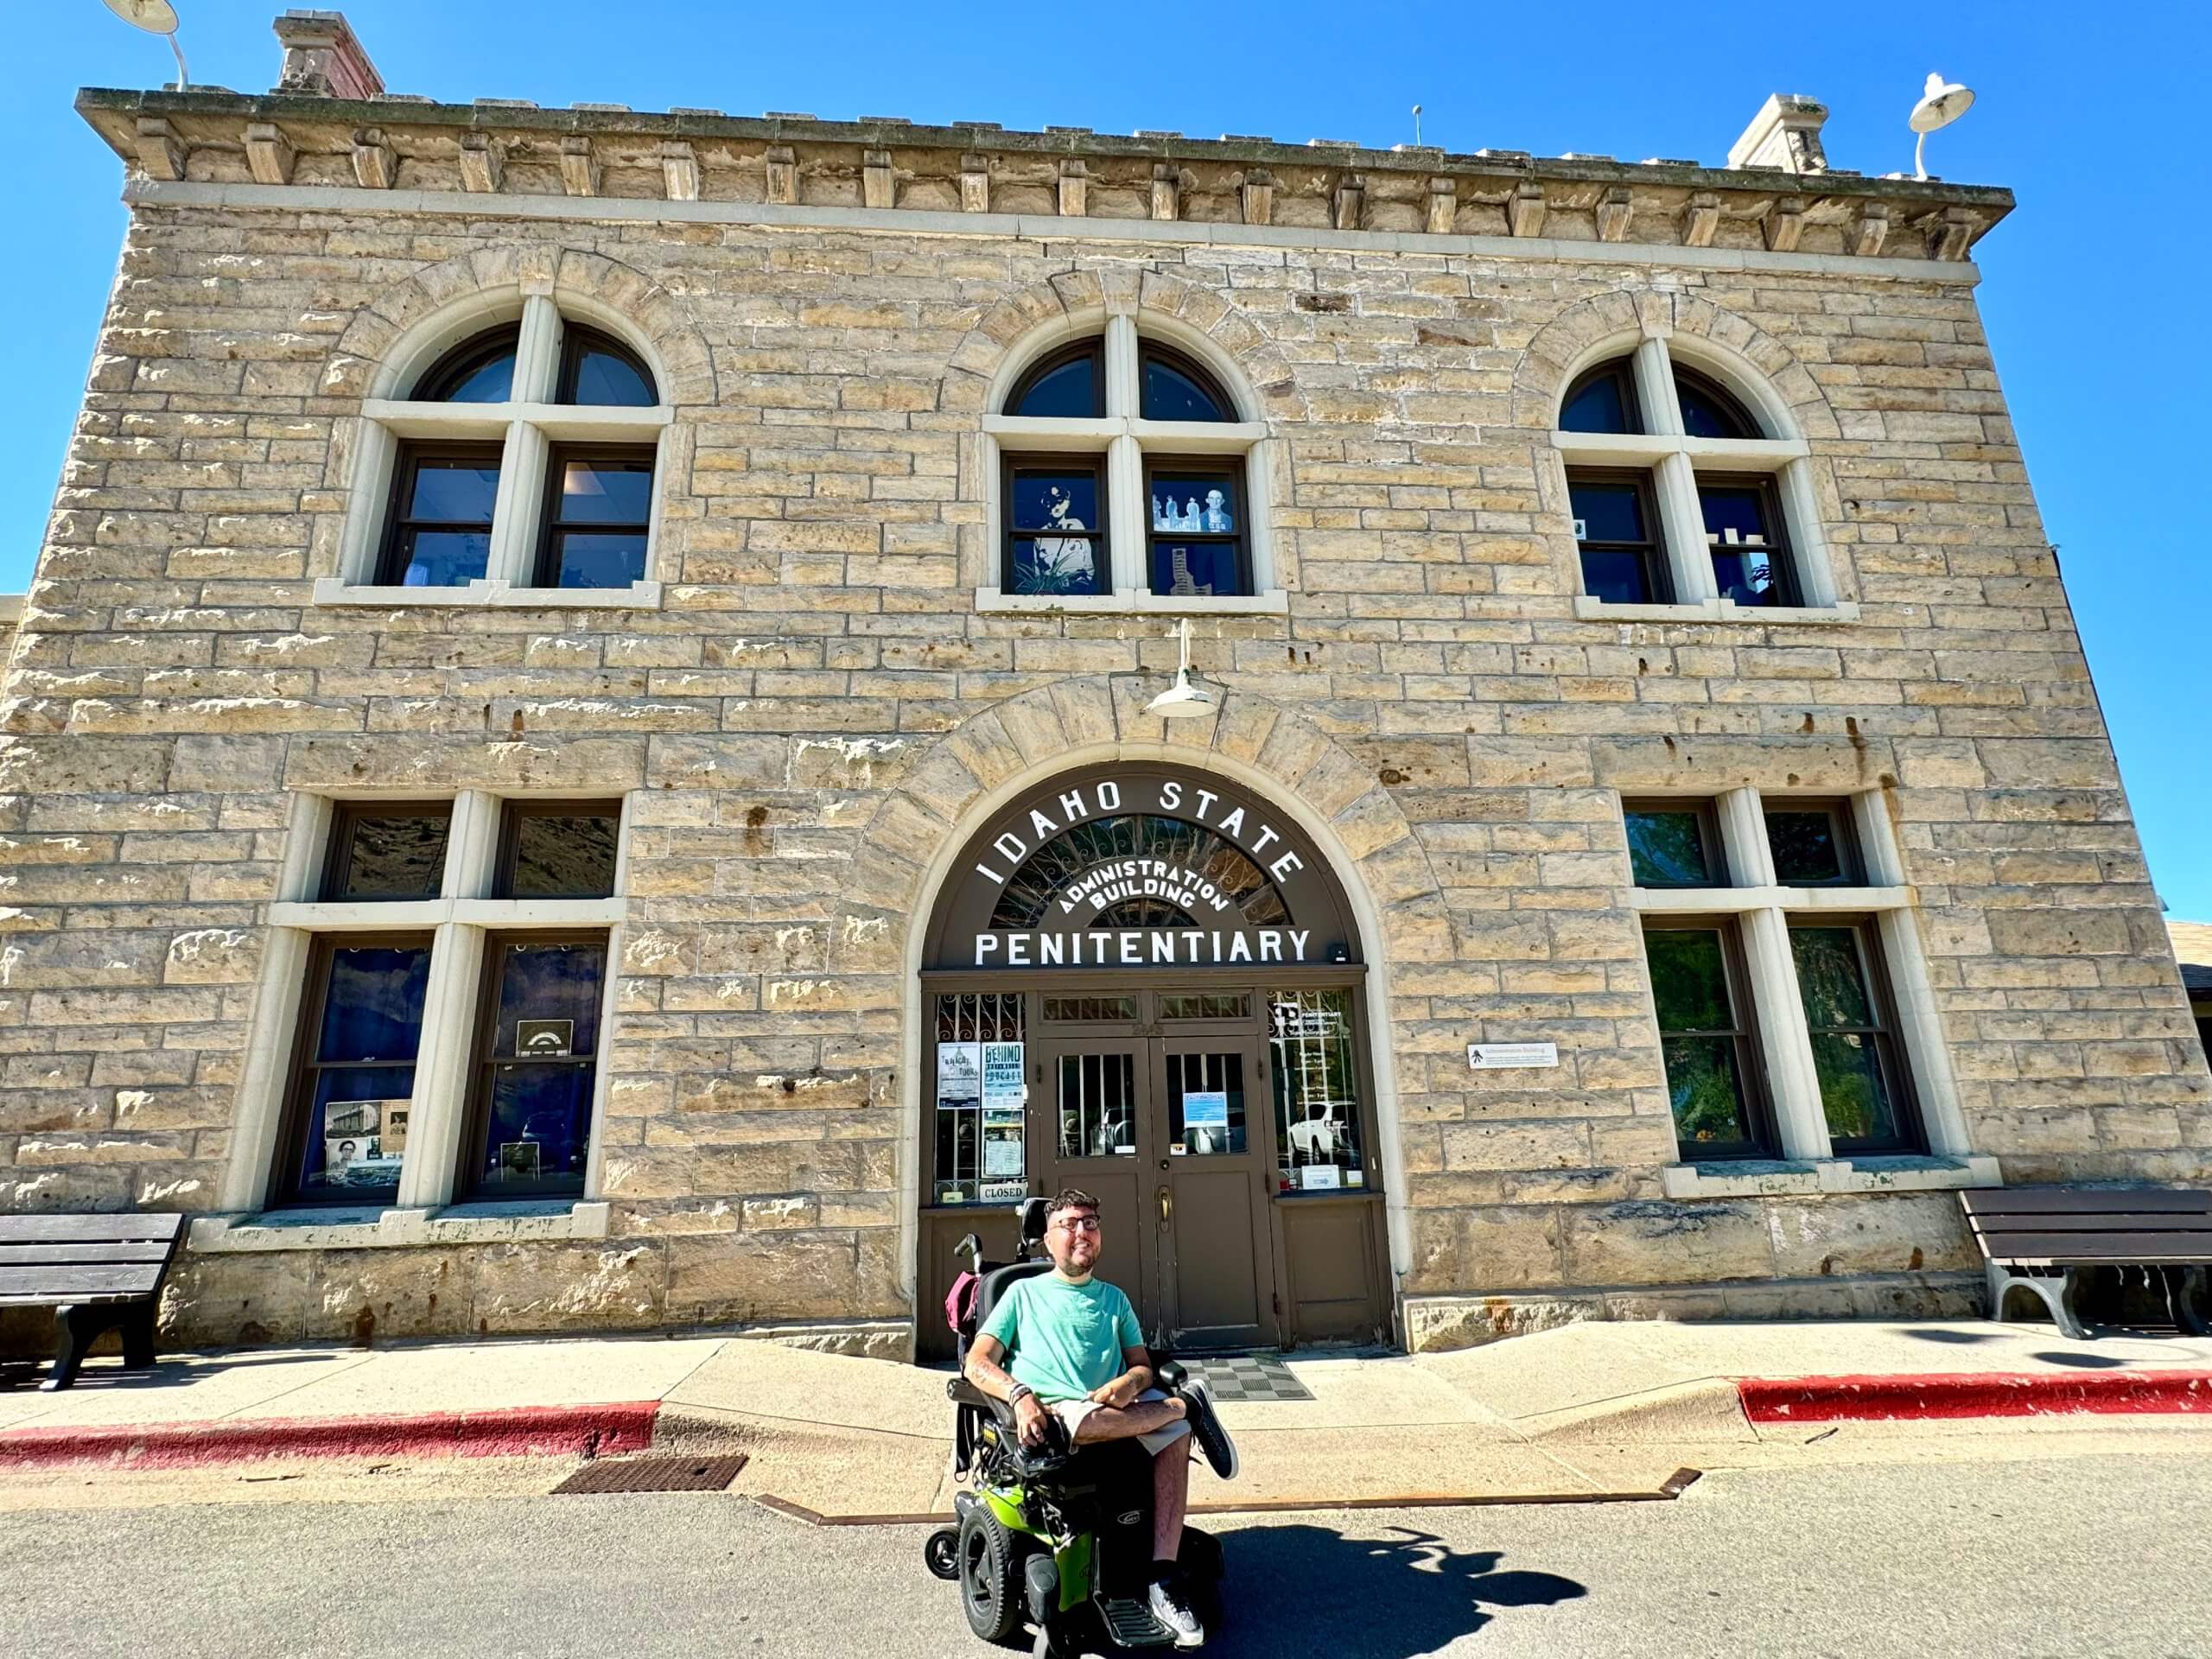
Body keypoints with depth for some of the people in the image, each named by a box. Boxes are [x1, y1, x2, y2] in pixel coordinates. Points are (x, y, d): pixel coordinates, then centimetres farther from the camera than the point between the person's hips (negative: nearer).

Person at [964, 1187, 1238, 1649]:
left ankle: (1164, 1579, -26)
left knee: (1175, 1433, -26)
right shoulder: (1024, 1292, 12)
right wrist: (1021, 1395, -19)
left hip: (1118, 1406, 4)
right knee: (1089, 1422, -38)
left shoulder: (1114, 1298, 23)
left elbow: (1144, 1367, 16)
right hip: (1051, 1413, -4)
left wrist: (1129, 1383, -10)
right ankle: (1188, 1403, -16)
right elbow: (977, 1363, 2)